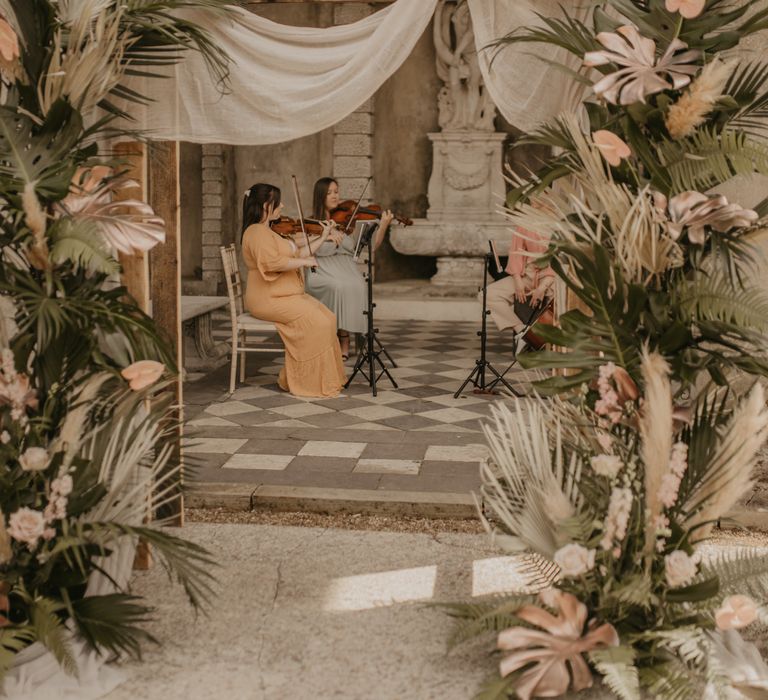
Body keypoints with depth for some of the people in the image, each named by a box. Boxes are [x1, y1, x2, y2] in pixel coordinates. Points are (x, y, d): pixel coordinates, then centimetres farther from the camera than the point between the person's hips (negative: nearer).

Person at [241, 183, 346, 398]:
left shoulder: (271, 231, 21)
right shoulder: (257, 232, -12)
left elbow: (296, 253, 20)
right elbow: (271, 262, -28)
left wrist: (323, 239, 16)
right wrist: (303, 262, -17)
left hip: (286, 295, 10)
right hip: (269, 299, -10)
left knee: (328, 317, -7)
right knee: (315, 322, -24)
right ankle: (307, 382, -14)